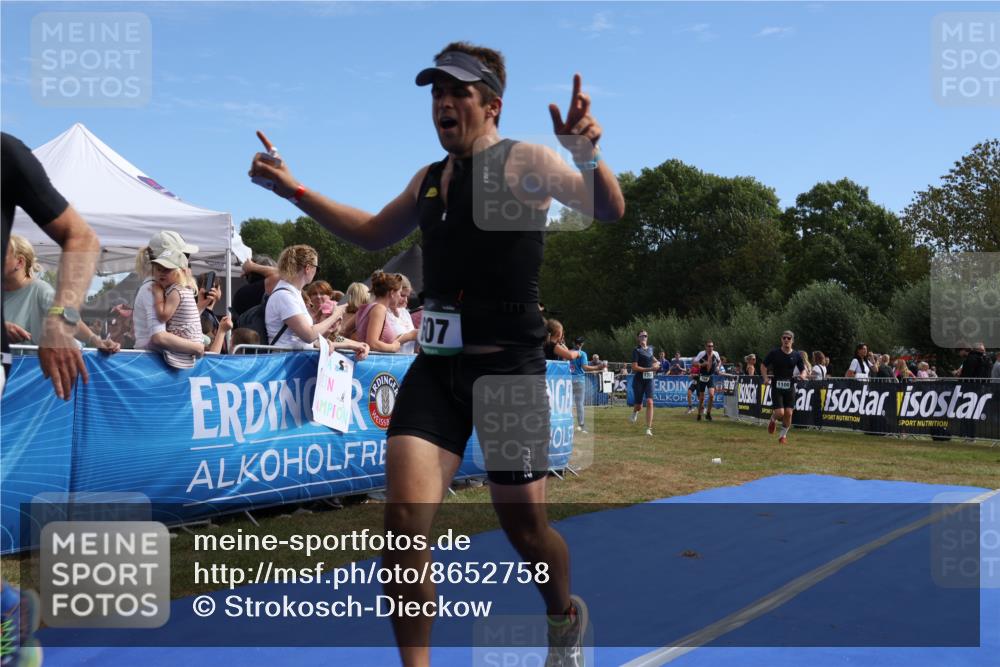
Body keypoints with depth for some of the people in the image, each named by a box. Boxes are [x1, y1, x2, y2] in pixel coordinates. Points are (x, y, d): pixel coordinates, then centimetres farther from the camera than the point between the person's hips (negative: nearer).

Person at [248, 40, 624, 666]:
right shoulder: (428, 179, 14)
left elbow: (609, 210, -21)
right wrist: (295, 190, 24)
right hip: (436, 365, 5)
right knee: (403, 522, -9)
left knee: (525, 530, 8)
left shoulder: (524, 162, -6)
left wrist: (589, 153, -42)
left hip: (509, 368, -5)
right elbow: (374, 233, 30)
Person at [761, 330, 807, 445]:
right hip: (777, 388, -2)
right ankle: (772, 420, 25)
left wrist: (802, 375, -14)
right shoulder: (774, 353, -3)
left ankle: (783, 435, 21)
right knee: (780, 413, -12)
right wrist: (765, 378, -12)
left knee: (788, 413, -3)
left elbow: (803, 370, 10)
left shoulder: (796, 356, 3)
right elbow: (763, 366, 3)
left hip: (790, 388, 2)